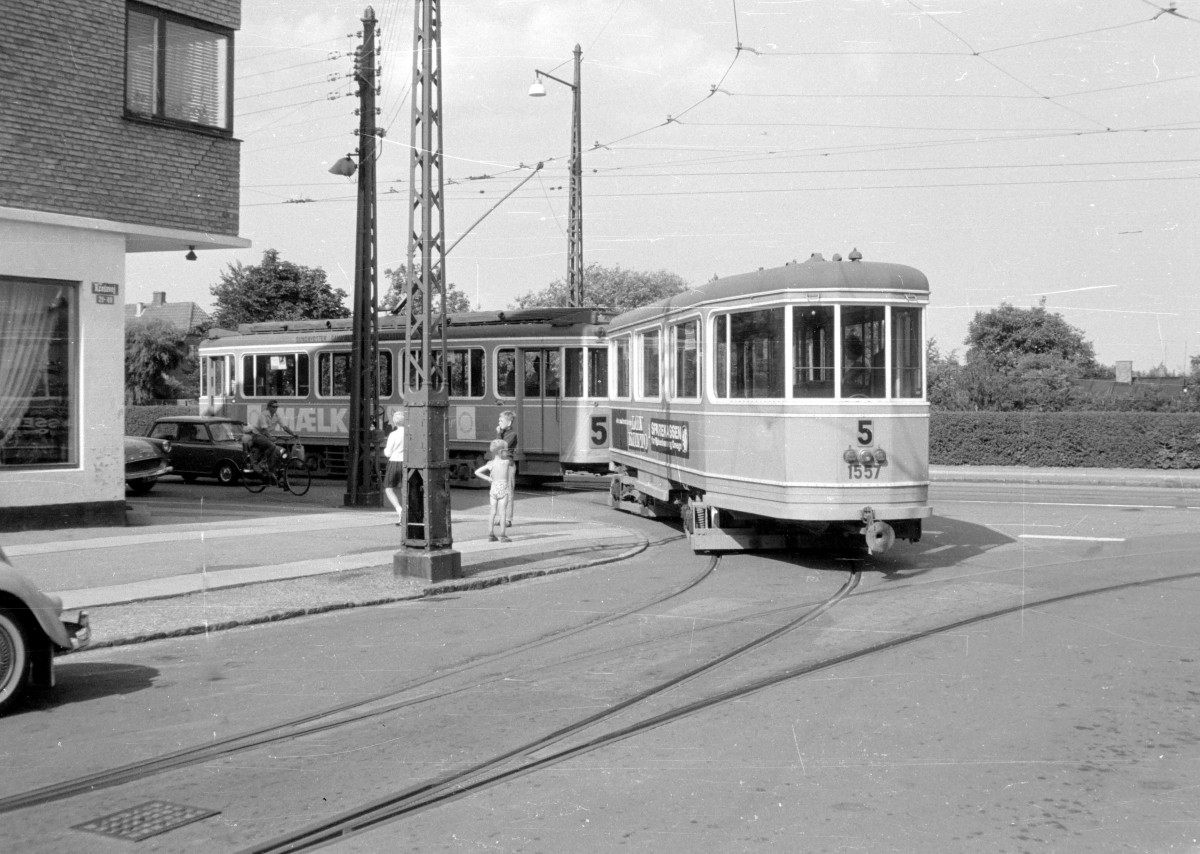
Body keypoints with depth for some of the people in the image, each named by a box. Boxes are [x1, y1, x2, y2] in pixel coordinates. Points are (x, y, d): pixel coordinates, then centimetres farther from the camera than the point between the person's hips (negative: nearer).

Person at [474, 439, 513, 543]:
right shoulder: (506, 462, -7)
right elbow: (511, 464, 17)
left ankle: (490, 535, 11)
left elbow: (477, 472, -4)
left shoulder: (491, 464, -1)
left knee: (493, 512, 11)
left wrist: (488, 478, 2)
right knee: (503, 512, -1)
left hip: (494, 488, 3)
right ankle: (503, 536, -3)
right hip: (504, 488, -3)